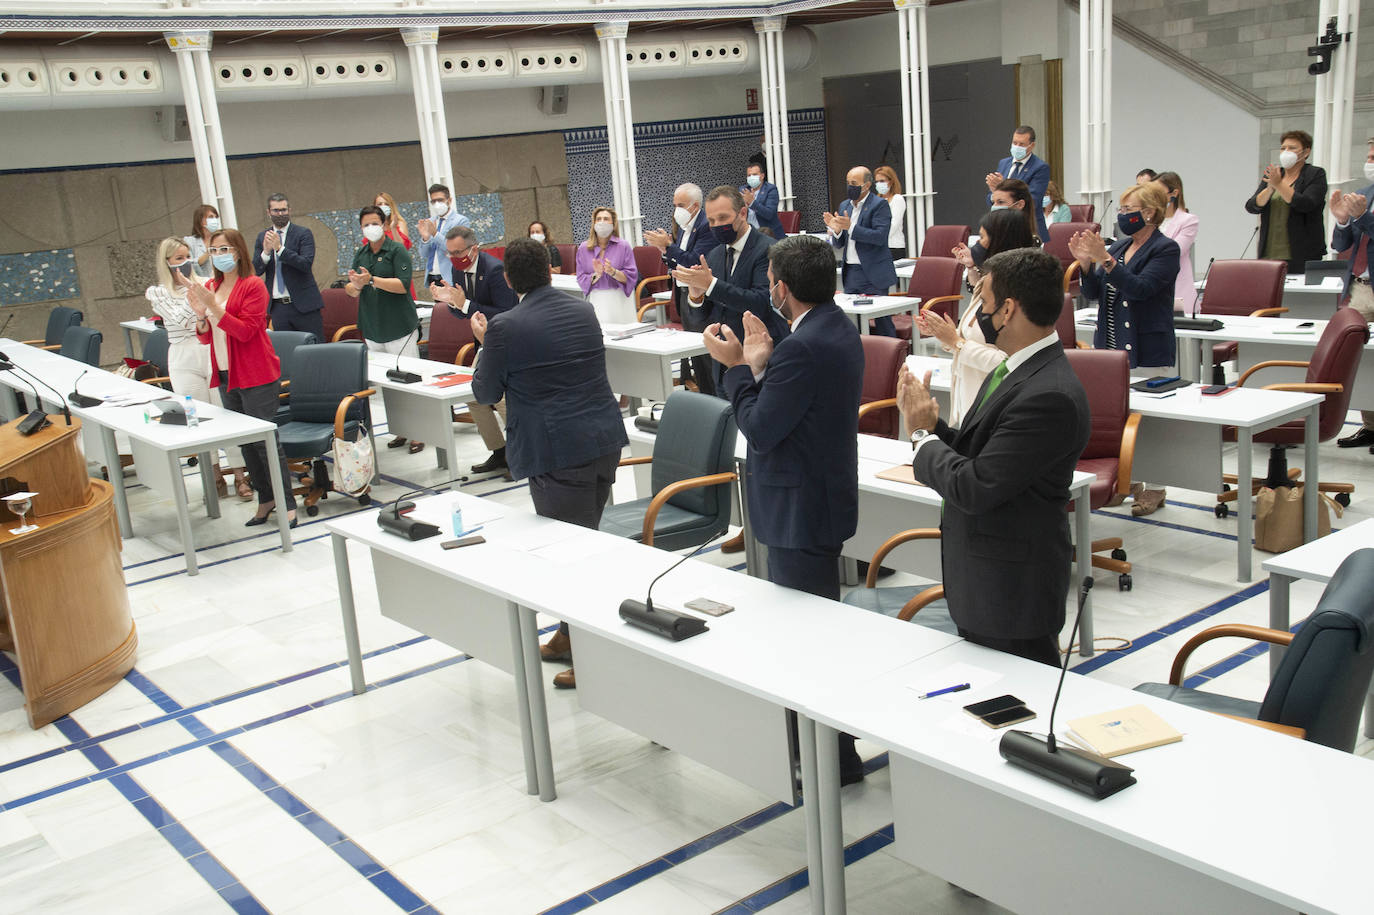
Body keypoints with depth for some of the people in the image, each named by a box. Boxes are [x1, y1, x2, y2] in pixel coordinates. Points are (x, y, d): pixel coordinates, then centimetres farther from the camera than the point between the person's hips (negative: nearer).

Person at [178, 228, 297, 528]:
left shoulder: (253, 286, -10)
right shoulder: (211, 287, 10)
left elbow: (245, 330, -19)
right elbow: (206, 337, 10)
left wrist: (213, 306, -25)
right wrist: (200, 313, -9)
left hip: (257, 377, -7)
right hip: (226, 376, 7)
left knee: (265, 442, -7)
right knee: (245, 443, 11)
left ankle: (288, 505, 0)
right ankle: (266, 500, 21)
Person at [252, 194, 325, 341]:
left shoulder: (303, 233, -2)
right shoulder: (262, 237, 10)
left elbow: (306, 264, -15)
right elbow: (256, 270, 4)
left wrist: (279, 248, -22)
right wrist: (266, 251, -14)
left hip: (303, 303, -4)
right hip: (278, 307, 4)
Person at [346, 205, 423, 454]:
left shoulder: (398, 251, -5)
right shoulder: (361, 254, 13)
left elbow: (403, 285, -17)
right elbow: (351, 291, 10)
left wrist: (371, 279, -24)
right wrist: (356, 285, -13)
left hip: (400, 329, -6)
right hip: (373, 330, 6)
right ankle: (400, 430, 17)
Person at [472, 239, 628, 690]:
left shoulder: (505, 327, -12)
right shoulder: (583, 310, 8)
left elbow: (487, 393, -2)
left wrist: (484, 341, 14)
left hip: (558, 453, -7)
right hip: (605, 439, 7)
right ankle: (570, 637, 32)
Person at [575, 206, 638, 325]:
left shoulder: (623, 246, -1)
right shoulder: (583, 249, 5)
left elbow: (632, 277, -5)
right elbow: (581, 279, 3)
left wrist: (613, 272, -20)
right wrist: (596, 275, -15)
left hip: (619, 300, -1)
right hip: (595, 300, 1)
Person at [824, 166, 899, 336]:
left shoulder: (880, 205, -7)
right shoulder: (844, 206, 13)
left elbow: (880, 237, -19)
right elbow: (838, 244, 14)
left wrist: (850, 227, -24)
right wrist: (836, 230, -9)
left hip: (872, 273, -6)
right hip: (850, 272, 6)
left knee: (881, 320, -2)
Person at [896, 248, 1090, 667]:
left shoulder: (1050, 397, -26)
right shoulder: (1016, 371, 7)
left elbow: (974, 488, -26)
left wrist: (922, 434, -11)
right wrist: (930, 424, -5)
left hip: (1012, 594, -10)